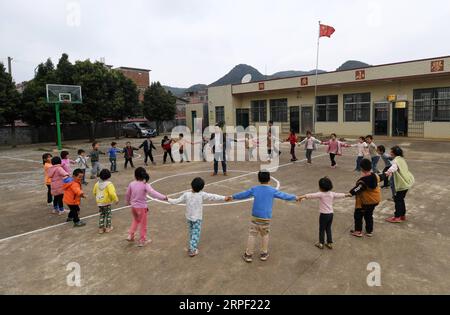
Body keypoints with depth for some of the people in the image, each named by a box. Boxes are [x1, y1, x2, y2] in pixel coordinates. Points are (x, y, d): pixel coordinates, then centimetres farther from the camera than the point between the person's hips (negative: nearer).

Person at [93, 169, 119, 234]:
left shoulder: (97, 183, 3)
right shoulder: (109, 184, -17)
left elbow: (94, 192, 12)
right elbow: (112, 193, -25)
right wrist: (116, 199, -14)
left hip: (99, 202, 6)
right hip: (106, 202, -6)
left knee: (101, 215, 17)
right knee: (108, 214, 11)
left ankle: (101, 228, 19)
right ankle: (108, 227, 17)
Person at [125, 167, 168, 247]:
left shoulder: (131, 184, -6)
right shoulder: (145, 185, -20)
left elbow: (128, 194, 9)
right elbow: (153, 193, -33)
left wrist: (128, 202, 29)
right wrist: (163, 197, -38)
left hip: (133, 207, 5)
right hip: (142, 207, -5)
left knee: (136, 220, 31)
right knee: (143, 224, 12)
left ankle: (130, 235, 27)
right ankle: (142, 241, 21)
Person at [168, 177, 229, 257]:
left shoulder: (186, 195, -12)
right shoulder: (202, 195, -18)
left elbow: (177, 201, -5)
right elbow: (213, 197, -18)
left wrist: (169, 200, 12)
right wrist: (224, 198, -14)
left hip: (189, 217, 3)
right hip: (197, 218, -3)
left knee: (191, 232, 21)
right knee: (196, 234, 6)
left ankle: (192, 246, 35)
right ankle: (192, 250, 4)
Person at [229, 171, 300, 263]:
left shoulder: (254, 189, -1)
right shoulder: (272, 190, -5)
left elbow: (243, 194, 10)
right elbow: (284, 195, 5)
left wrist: (233, 197, 26)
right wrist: (295, 197, 22)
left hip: (255, 217, 0)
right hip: (266, 218, 0)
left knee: (252, 235, 9)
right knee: (265, 235, 19)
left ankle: (248, 255, 15)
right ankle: (264, 254, 27)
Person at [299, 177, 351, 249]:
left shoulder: (320, 194, -16)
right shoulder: (332, 194, 2)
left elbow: (311, 195, -27)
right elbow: (339, 195, 17)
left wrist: (303, 196, -31)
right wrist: (346, 195, 34)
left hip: (324, 214, -6)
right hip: (331, 214, 6)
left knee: (322, 229, 9)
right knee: (328, 229, 18)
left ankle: (321, 243, 18)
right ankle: (330, 243, 25)